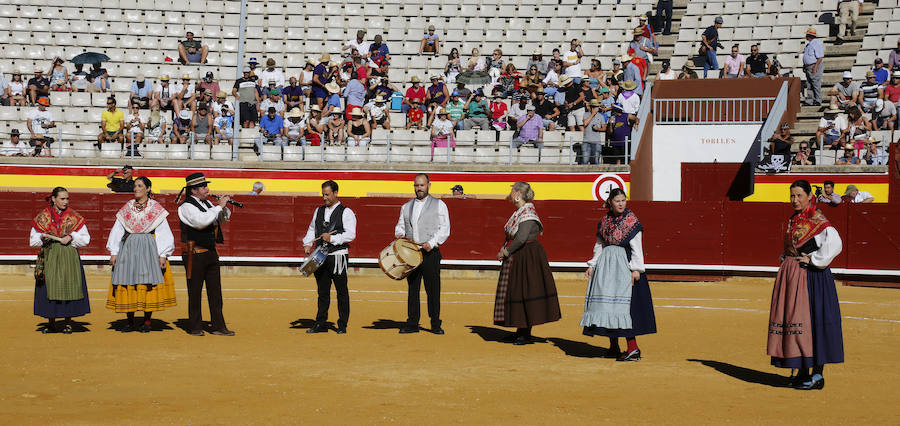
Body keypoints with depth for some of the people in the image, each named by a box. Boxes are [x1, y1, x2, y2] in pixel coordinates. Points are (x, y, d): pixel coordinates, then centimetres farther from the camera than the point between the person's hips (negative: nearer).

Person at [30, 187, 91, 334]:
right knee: (49, 288, 1)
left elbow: (85, 239, 6)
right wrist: (43, 238, -11)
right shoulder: (43, 216, 5)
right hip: (49, 256, 1)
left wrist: (71, 238, -9)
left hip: (69, 257, 0)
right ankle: (51, 323, 14)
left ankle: (68, 323, 9)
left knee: (68, 287, -2)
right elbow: (33, 240, 9)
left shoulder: (74, 217, 4)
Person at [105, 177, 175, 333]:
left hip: (149, 249, -3)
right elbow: (117, 230, 12)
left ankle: (147, 321, 5)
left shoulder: (156, 208, 3)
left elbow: (163, 233, 0)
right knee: (127, 284, 0)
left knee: (149, 284, -5)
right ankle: (130, 322, 8)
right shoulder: (127, 208, 11)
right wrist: (113, 252, 4)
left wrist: (162, 255, -8)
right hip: (128, 248, 3)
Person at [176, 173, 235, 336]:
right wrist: (219, 206, -22)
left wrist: (224, 207, 2)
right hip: (195, 254, -8)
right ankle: (194, 327, 10)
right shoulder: (186, 206, -12)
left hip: (211, 253, 8)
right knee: (195, 292, 2)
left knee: (215, 291, 8)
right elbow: (201, 221, -29)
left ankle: (219, 326, 13)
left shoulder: (207, 204, 12)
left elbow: (223, 219, 22)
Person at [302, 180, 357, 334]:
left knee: (342, 291, 1)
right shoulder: (319, 211, 15)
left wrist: (332, 238, -20)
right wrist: (308, 244, 7)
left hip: (338, 256, -5)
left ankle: (342, 325, 8)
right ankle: (320, 324, 14)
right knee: (323, 291, 9)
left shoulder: (346, 212, -3)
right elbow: (312, 229, 24)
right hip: (320, 257, 5)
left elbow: (351, 234, -12)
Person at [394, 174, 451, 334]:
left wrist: (431, 243, -14)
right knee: (412, 288, 6)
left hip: (430, 253, -4)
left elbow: (444, 229, -2)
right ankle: (412, 323, 11)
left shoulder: (439, 205, 5)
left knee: (433, 289, -3)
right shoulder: (406, 207, 18)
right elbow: (400, 225, 21)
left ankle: (435, 324, 5)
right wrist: (399, 234, -2)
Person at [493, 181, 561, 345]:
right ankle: (520, 331, 21)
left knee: (526, 293, -4)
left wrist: (505, 252, -16)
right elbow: (510, 235, 16)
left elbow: (521, 238, -26)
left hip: (528, 258, -10)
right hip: (516, 259, 10)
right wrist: (504, 248, -1)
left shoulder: (527, 213, -18)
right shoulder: (518, 212, 12)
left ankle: (526, 334, 3)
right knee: (515, 292, 13)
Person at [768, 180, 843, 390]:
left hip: (810, 277, -8)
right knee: (792, 320, 9)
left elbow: (835, 244, -24)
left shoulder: (818, 221, -11)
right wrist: (786, 259, 11)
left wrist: (813, 260, -17)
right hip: (789, 277, 8)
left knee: (812, 320, -6)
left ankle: (817, 374, 2)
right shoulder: (793, 220, 13)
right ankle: (803, 372, 18)